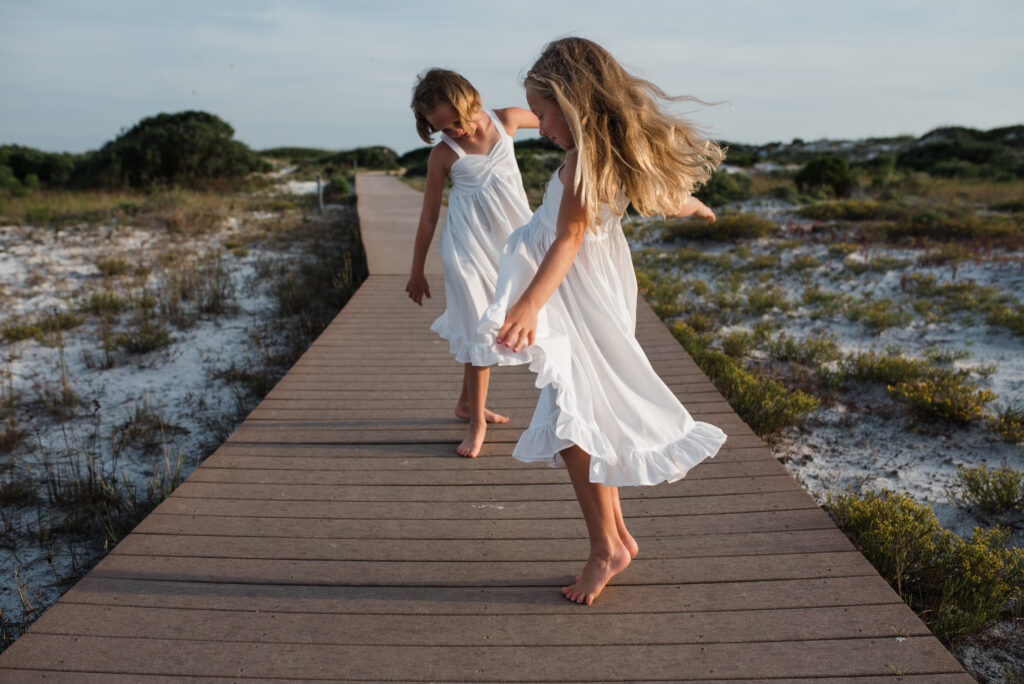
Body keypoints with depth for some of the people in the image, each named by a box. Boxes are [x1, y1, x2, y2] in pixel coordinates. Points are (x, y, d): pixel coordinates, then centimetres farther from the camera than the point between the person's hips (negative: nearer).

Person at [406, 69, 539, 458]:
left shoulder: (506, 120, -1)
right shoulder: (443, 155, -8)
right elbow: (429, 215, -2)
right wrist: (417, 272, 2)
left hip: (508, 236, 4)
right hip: (468, 241, -4)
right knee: (480, 326, -5)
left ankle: (467, 401, 30)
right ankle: (477, 419, 8)